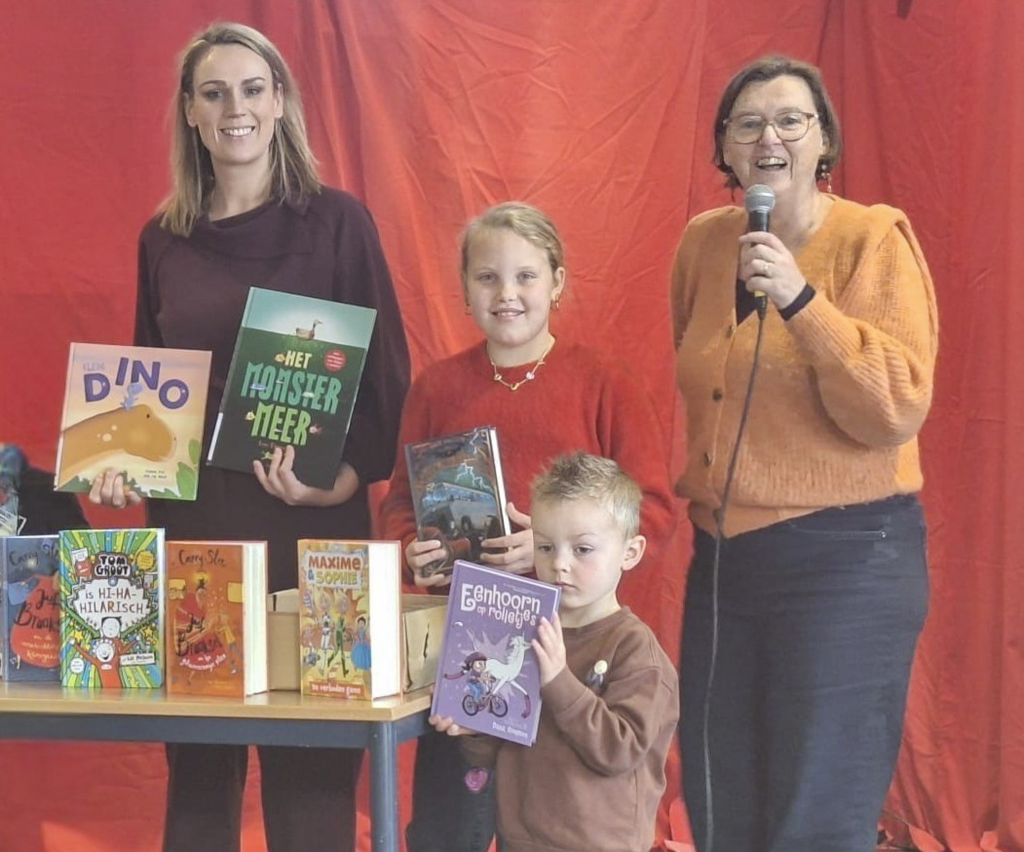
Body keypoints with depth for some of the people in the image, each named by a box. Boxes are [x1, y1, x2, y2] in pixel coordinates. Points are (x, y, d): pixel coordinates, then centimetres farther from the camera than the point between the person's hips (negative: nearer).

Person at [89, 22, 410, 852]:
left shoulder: (337, 220, -2)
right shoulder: (163, 238, 10)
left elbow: (387, 374, -3)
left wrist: (346, 474, -18)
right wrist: (121, 465, -2)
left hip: (312, 527, -4)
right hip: (191, 522, 4)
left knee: (310, 770, 0)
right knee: (197, 765, 9)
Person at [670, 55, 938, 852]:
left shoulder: (874, 240, -9)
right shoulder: (703, 242, 7)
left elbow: (897, 410, -19)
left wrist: (800, 299, -25)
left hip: (848, 558, -6)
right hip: (722, 556, 6)